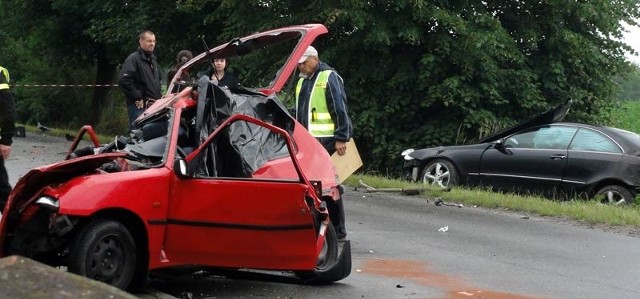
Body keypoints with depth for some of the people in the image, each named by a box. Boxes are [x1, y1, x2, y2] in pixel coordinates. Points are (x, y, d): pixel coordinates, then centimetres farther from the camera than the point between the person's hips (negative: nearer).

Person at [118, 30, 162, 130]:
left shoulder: (153, 60, 22)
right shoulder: (133, 59, -8)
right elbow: (124, 81, -20)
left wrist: (159, 97, 21)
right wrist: (138, 99, -18)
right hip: (140, 107, -9)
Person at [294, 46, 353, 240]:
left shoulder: (329, 77, -5)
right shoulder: (302, 81, 21)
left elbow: (340, 110, -11)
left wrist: (341, 138, -16)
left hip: (327, 141, -8)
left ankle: (338, 231, 1)